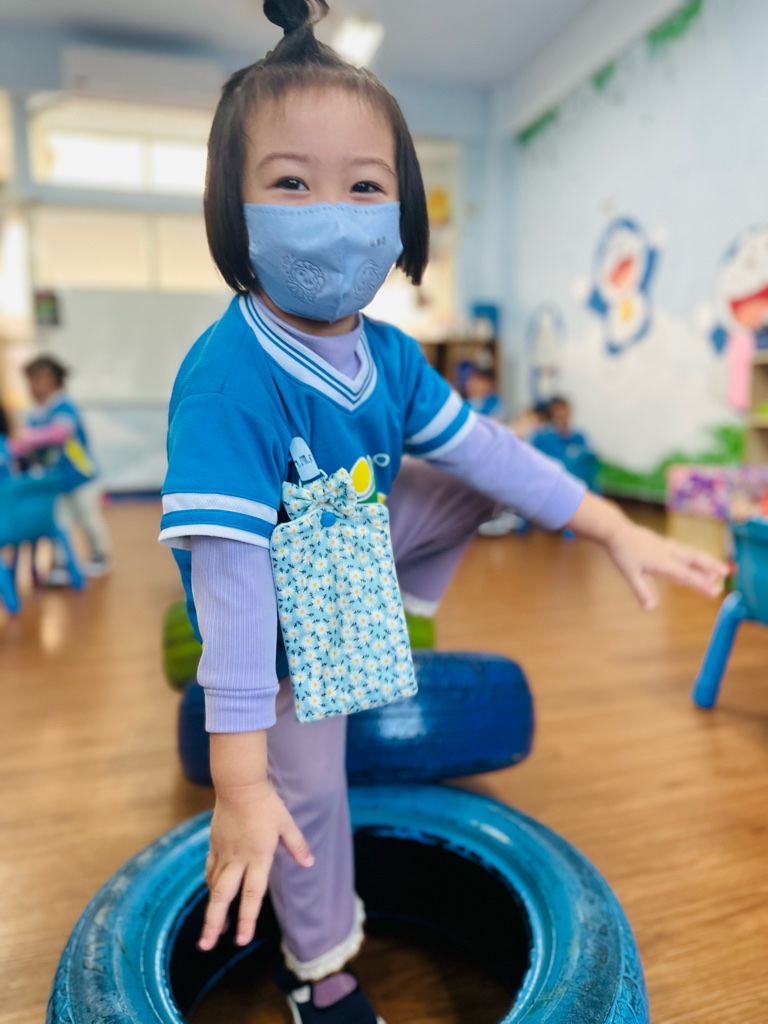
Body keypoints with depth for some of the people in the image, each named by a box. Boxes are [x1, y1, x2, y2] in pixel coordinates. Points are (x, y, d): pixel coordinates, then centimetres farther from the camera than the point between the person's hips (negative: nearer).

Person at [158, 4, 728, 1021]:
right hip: (284, 622, -5)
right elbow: (231, 575, -39)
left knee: (471, 486, 5)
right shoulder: (228, 381, -36)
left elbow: (482, 447, -6)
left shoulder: (388, 355, -14)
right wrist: (240, 782, -38)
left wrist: (614, 527, -5)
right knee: (305, 797, 9)